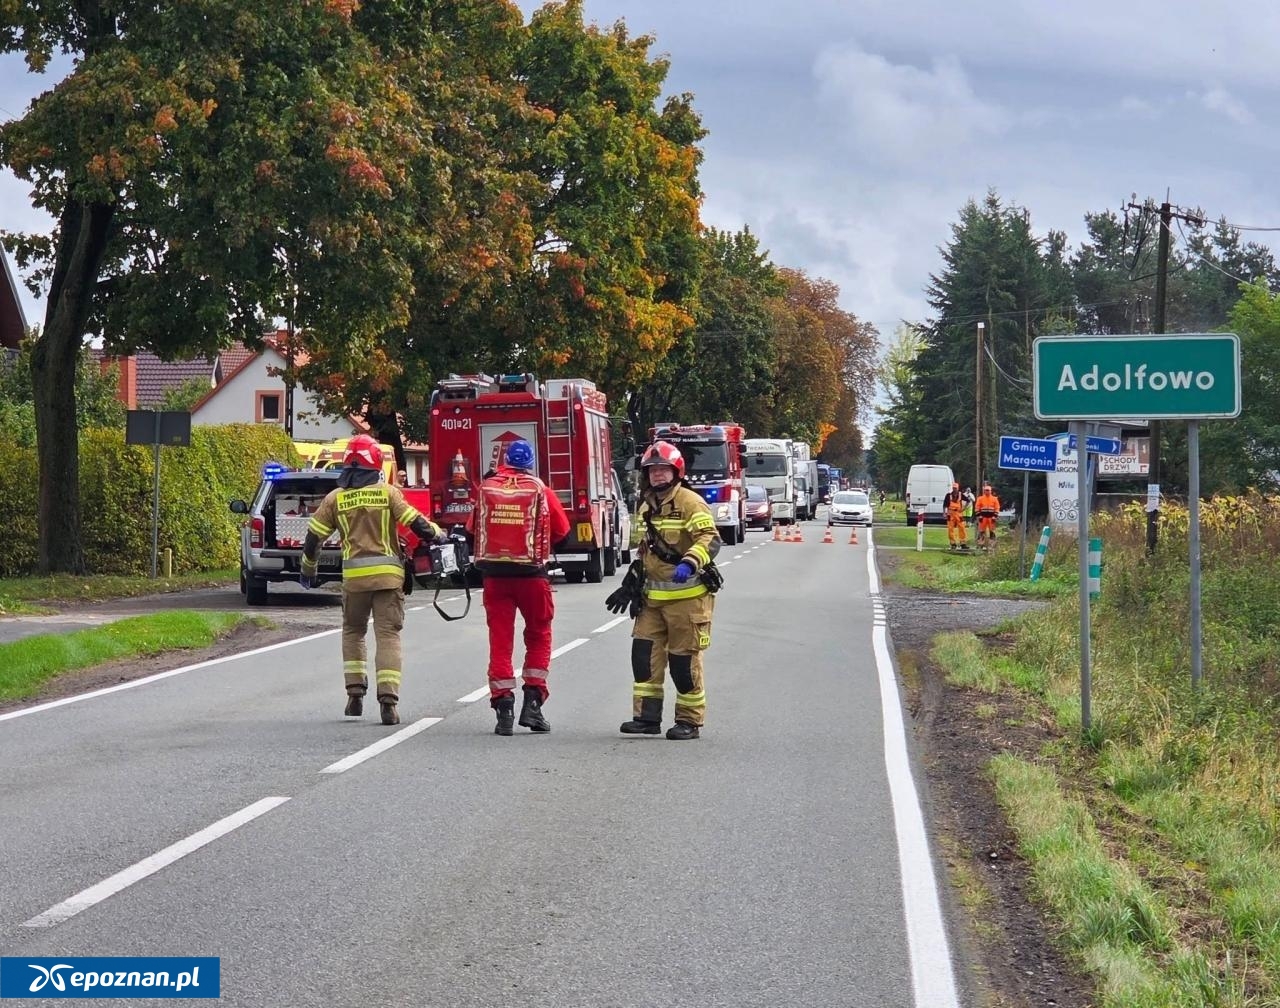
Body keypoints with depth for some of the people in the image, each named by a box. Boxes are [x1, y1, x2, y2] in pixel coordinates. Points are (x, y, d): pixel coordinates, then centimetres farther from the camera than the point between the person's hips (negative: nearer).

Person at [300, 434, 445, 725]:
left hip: (354, 576, 1)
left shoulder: (335, 499, 5)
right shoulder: (387, 493, -1)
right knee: (388, 635, -1)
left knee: (353, 632, 21)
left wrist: (307, 571, 24)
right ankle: (388, 701, -11)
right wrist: (439, 534, 16)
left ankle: (355, 693, 13)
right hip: (388, 575, -1)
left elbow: (314, 538, 8)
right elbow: (417, 523, -5)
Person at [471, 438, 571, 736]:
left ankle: (504, 709, 2)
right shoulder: (539, 490, -3)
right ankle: (532, 703, 5)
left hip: (494, 573, 1)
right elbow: (561, 529, 4)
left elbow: (474, 527, 11)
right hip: (531, 572, -1)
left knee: (500, 639, 6)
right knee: (539, 635, 14)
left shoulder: (486, 488, 1)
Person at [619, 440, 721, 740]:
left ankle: (690, 720, 9)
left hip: (687, 595, -7)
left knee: (684, 659, -2)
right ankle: (647, 716, 6)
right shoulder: (646, 506, 17)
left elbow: (710, 539, -20)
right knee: (644, 651, 0)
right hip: (653, 596, 7)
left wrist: (690, 562, -34)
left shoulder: (689, 502, -9)